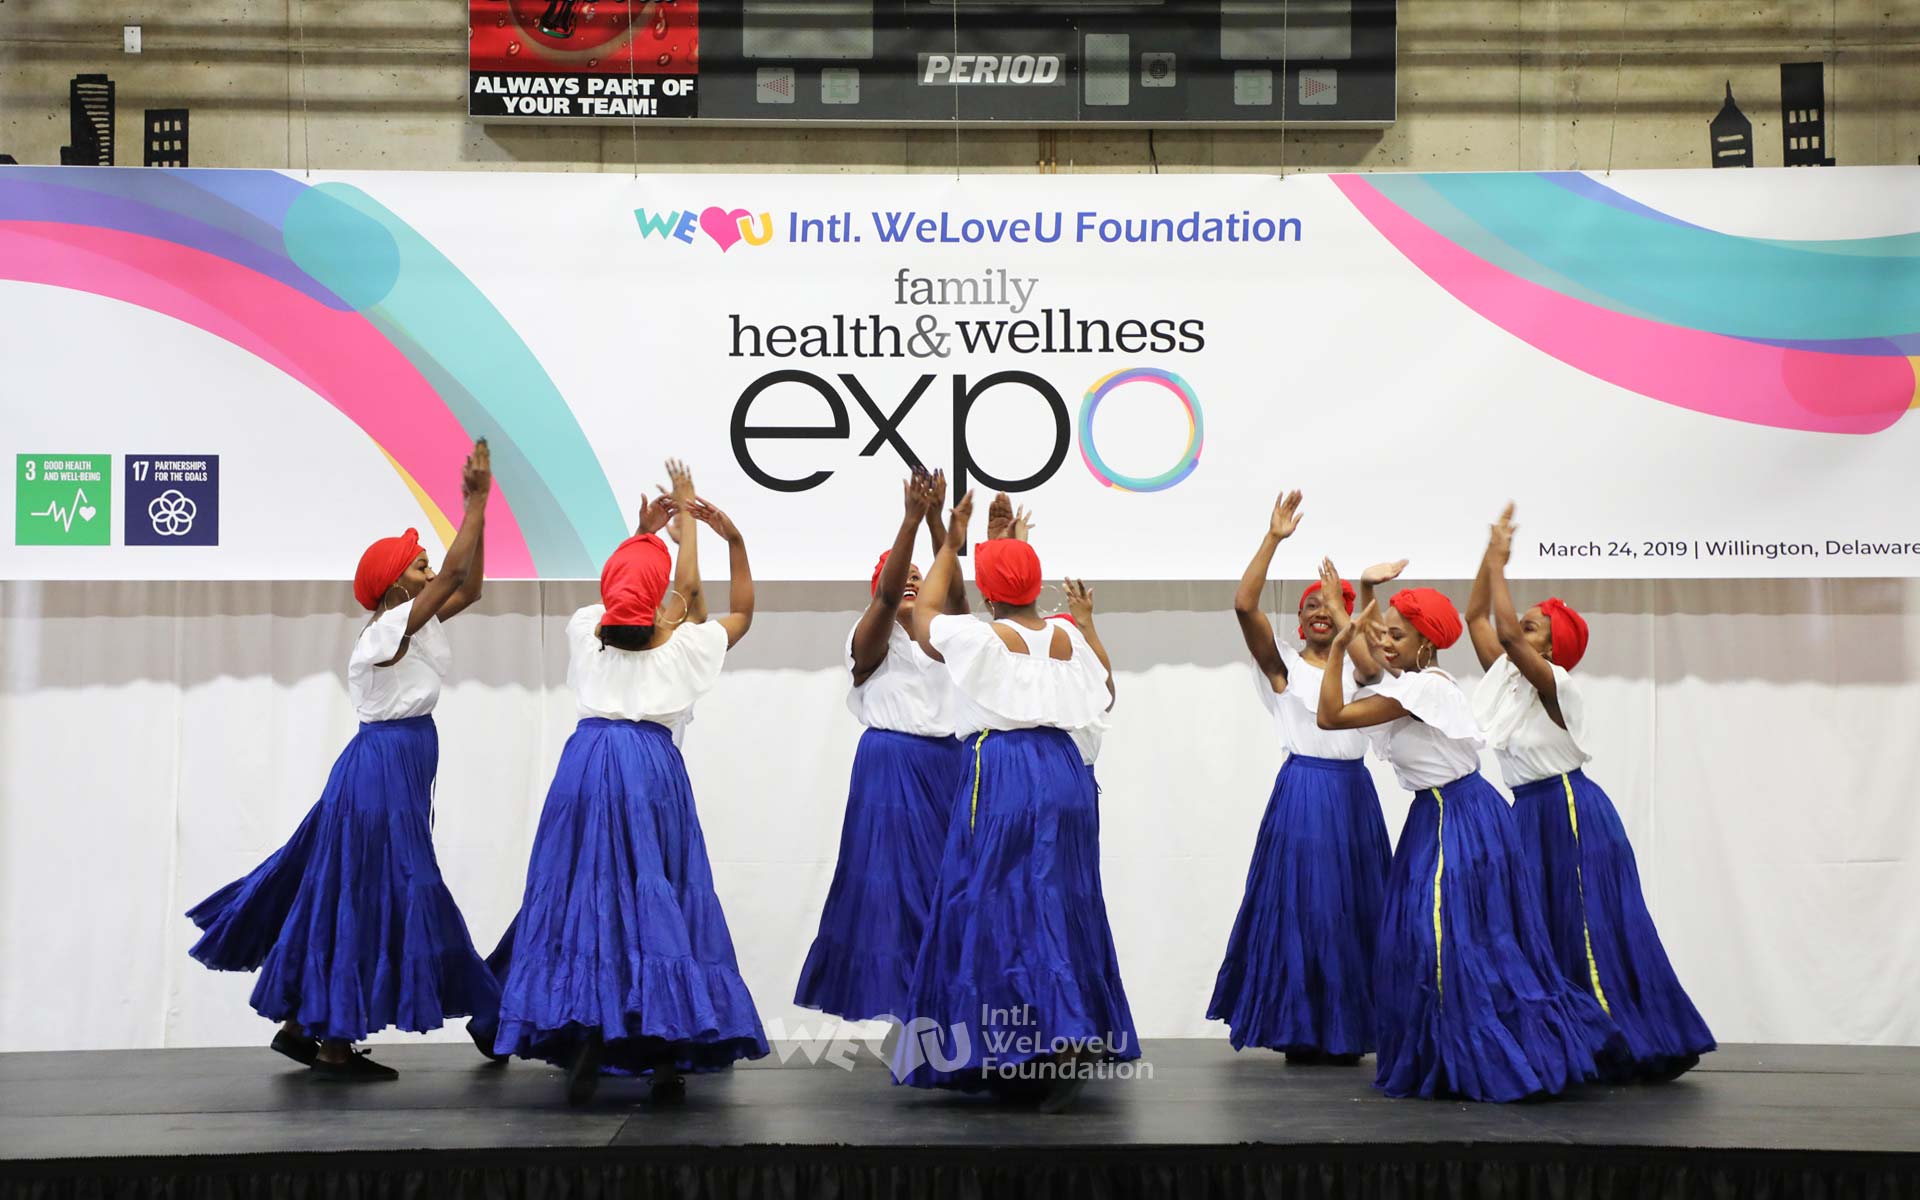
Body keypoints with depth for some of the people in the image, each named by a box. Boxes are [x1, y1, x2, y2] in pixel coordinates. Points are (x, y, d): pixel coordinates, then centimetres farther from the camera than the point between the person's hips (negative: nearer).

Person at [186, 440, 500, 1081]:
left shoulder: (412, 624, 10)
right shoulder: (386, 631, -15)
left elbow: (467, 587, 9)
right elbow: (454, 574, -21)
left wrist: (479, 507, 2)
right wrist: (476, 501, -16)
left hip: (389, 770, 10)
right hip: (385, 769, -10)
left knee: (341, 893, 13)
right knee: (370, 897, -4)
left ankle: (301, 1024, 22)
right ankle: (334, 1043, 3)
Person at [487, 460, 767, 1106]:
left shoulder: (587, 628, 11)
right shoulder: (683, 643, 6)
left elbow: (614, 593, 35)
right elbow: (742, 612, 24)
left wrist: (641, 531, 38)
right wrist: (733, 538, 28)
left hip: (586, 762, 2)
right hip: (652, 767, -2)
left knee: (583, 898, 4)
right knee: (658, 900, 3)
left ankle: (584, 1043, -4)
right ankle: (668, 1056, 1)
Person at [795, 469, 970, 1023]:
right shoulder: (871, 639, 0)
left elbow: (955, 592, -7)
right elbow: (886, 595, -19)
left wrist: (937, 520, -19)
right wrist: (911, 518, -27)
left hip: (948, 762, 5)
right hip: (891, 764, -4)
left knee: (947, 871, 3)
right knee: (894, 873, -5)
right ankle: (891, 984, 2)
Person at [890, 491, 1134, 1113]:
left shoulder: (980, 638, -4)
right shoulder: (1067, 637, 8)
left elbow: (923, 611, 15)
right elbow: (1105, 693, 26)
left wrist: (951, 543, 24)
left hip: (1001, 771, -6)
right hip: (1063, 769, 6)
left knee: (1001, 909, -3)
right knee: (1059, 905, 12)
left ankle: (1065, 1034, -17)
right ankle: (1086, 1036, 16)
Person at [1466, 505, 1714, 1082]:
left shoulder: (1556, 684, -14)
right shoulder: (1506, 678, 7)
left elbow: (1506, 632, -29)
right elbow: (1477, 619, 7)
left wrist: (1499, 564, -20)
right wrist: (1490, 557, 0)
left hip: (1573, 812, -8)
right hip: (1528, 813, 8)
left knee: (1591, 932, -6)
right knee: (1538, 933, 7)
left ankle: (1627, 1048, 2)